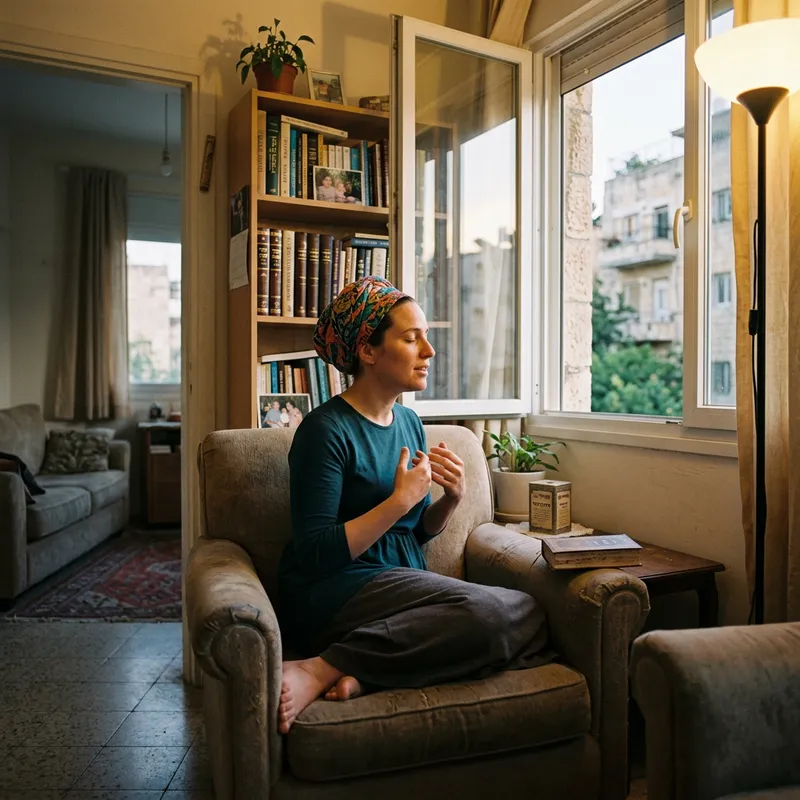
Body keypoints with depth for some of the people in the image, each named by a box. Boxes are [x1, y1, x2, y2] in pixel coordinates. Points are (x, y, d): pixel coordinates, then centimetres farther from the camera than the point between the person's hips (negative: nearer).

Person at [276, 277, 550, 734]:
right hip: (332, 595, -8)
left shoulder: (410, 422, 12)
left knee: (529, 614, -11)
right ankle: (322, 669, -19)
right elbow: (315, 553, -16)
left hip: (403, 584, 8)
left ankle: (363, 672, -17)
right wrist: (401, 499, -19)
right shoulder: (326, 430, -11)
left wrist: (452, 499, -2)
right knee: (485, 611, -27)